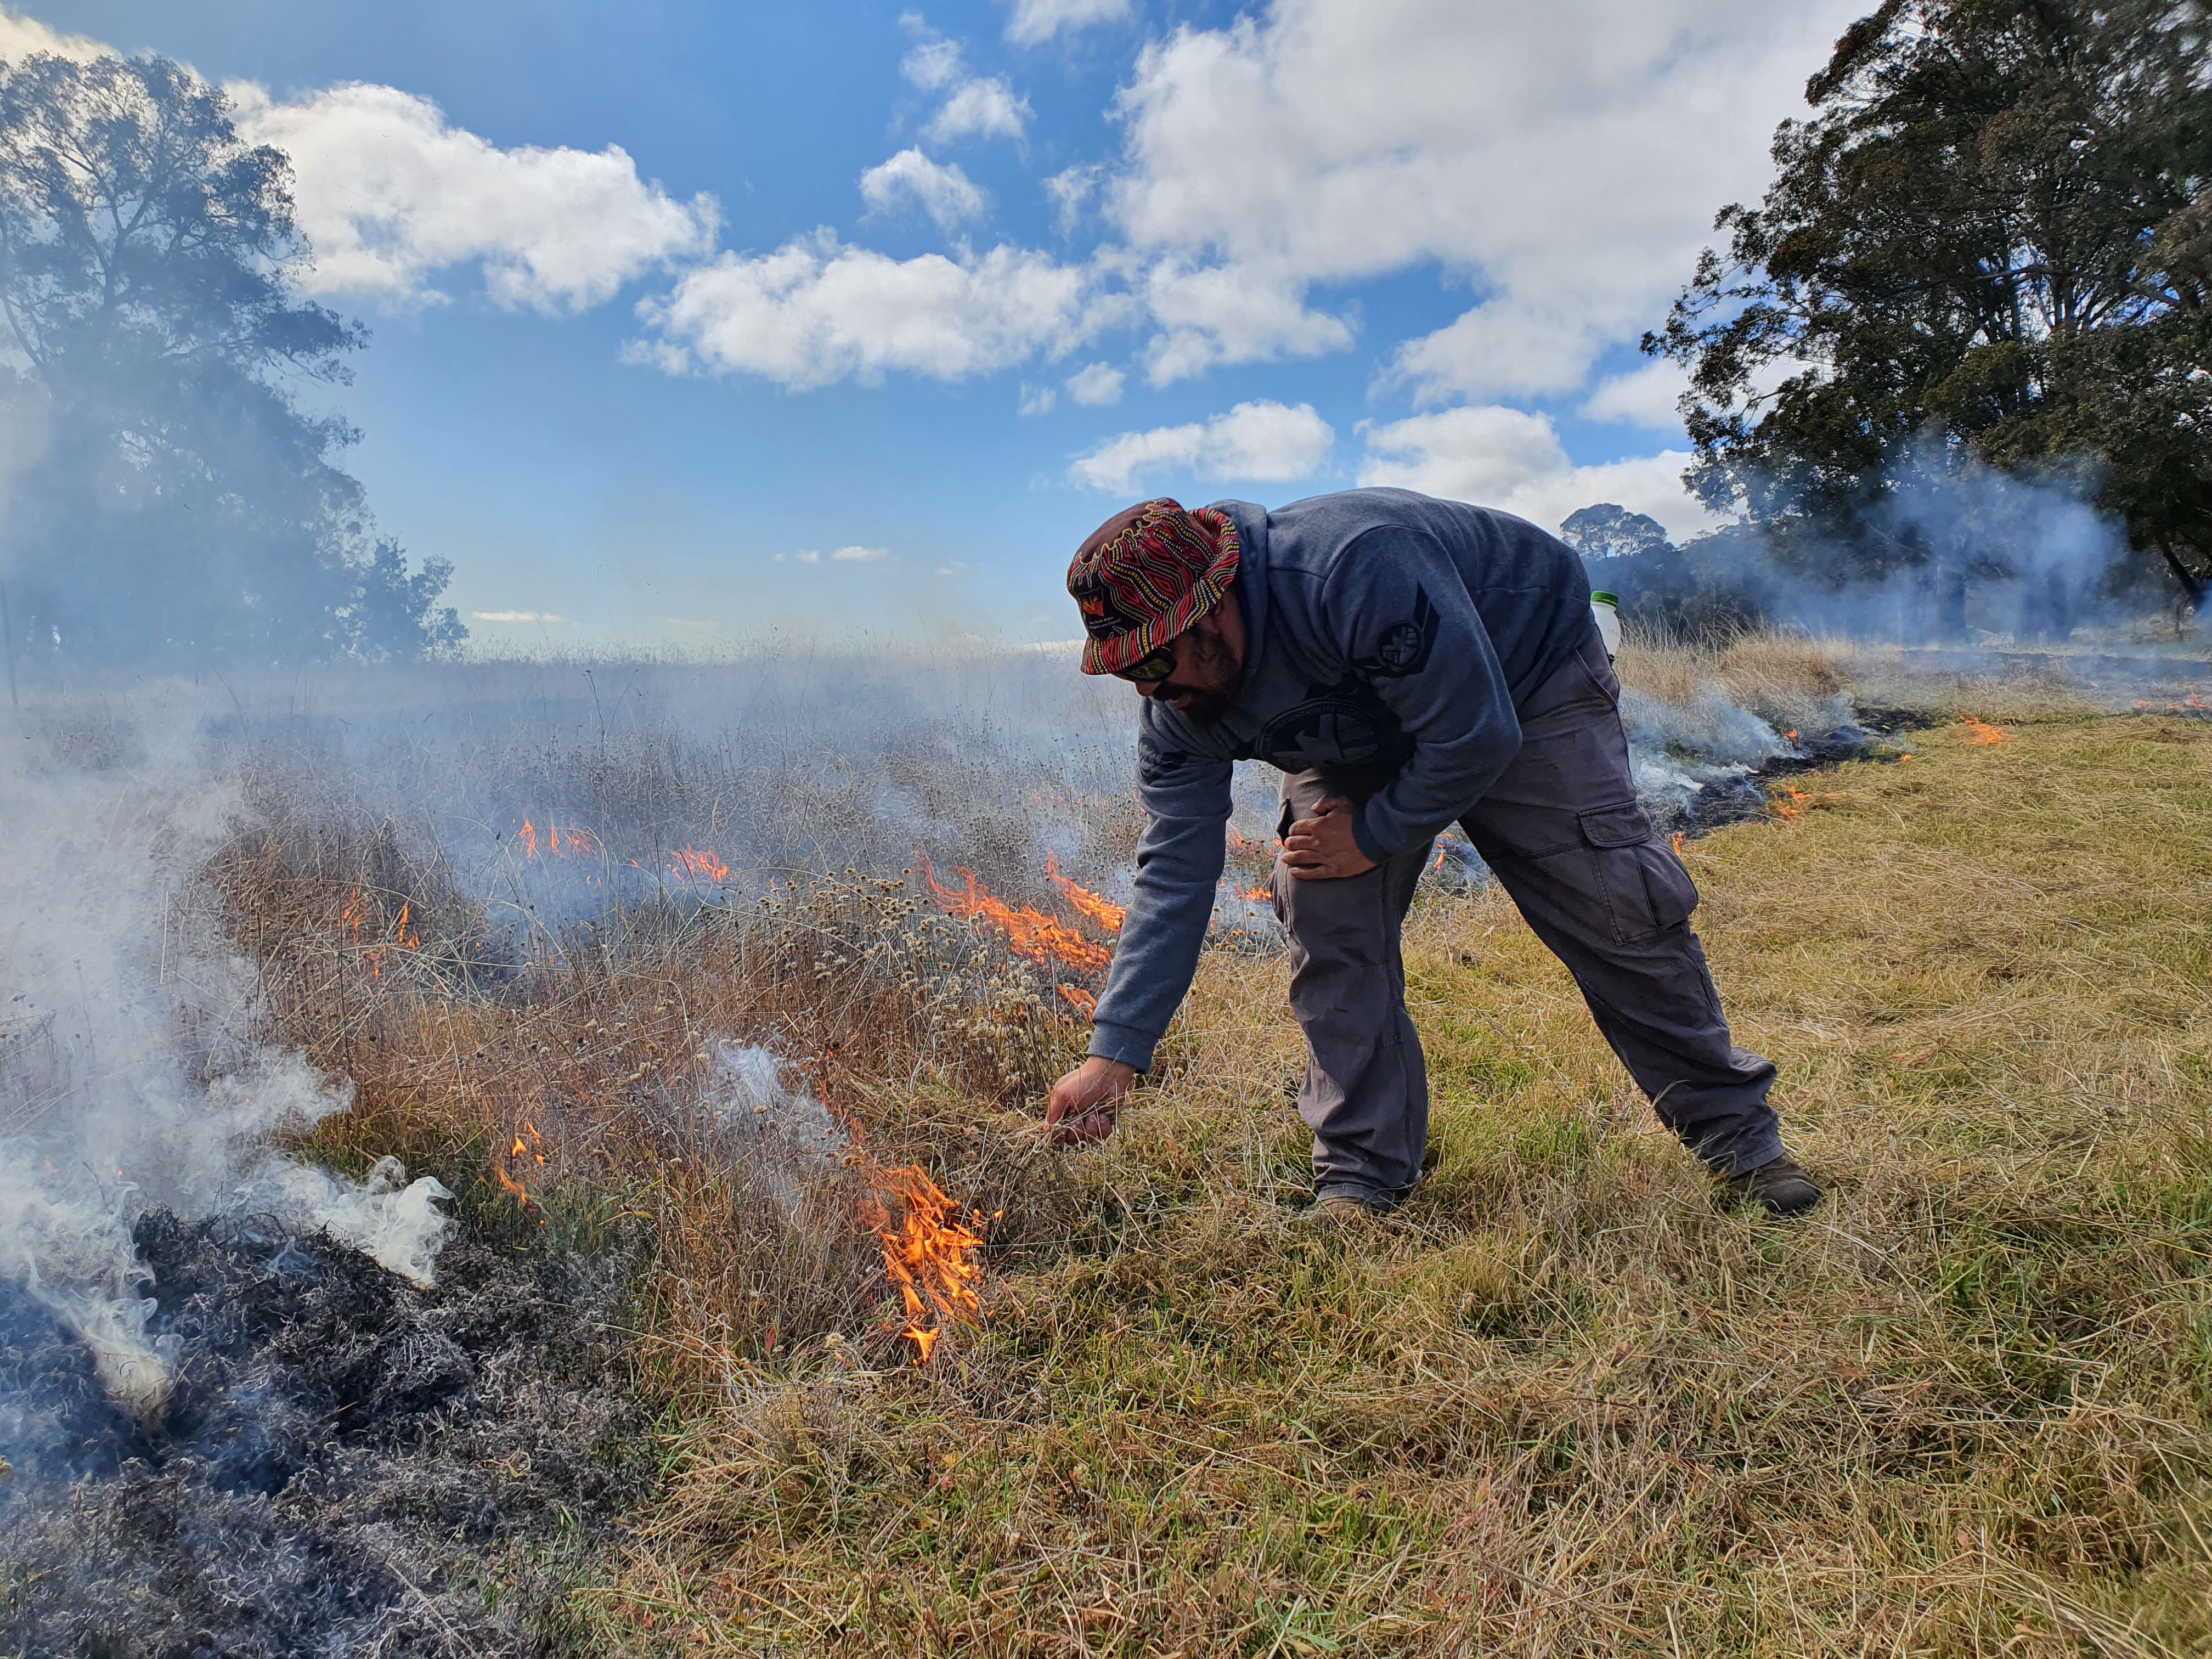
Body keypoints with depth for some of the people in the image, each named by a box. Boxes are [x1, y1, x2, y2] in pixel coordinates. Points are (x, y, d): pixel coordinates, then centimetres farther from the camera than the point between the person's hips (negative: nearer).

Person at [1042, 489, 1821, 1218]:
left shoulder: (1356, 567, -43)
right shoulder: (1175, 710, -22)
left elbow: (1477, 736, -36)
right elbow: (1174, 876, -20)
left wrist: (1375, 836, -24)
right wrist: (1114, 1054, -24)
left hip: (1528, 670, -4)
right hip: (1362, 736, 5)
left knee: (1617, 908, -6)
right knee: (1324, 917, -14)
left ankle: (1737, 1134, 14)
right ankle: (1362, 1175, -1)